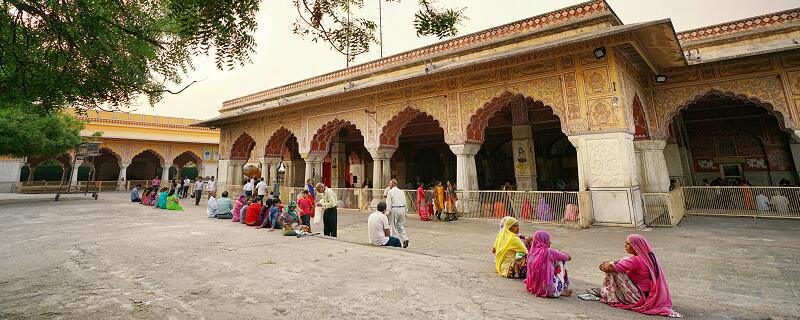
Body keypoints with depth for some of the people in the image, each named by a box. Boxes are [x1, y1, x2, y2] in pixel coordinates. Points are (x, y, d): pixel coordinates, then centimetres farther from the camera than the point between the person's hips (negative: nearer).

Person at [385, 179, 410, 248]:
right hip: (402, 209, 5)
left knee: (394, 226, 5)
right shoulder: (402, 191, 12)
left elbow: (388, 203, -7)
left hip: (394, 209, -5)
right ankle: (405, 239, -4)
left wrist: (388, 212, -3)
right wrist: (405, 212, 19)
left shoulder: (390, 192, -4)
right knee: (401, 226, 12)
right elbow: (405, 202, 13)